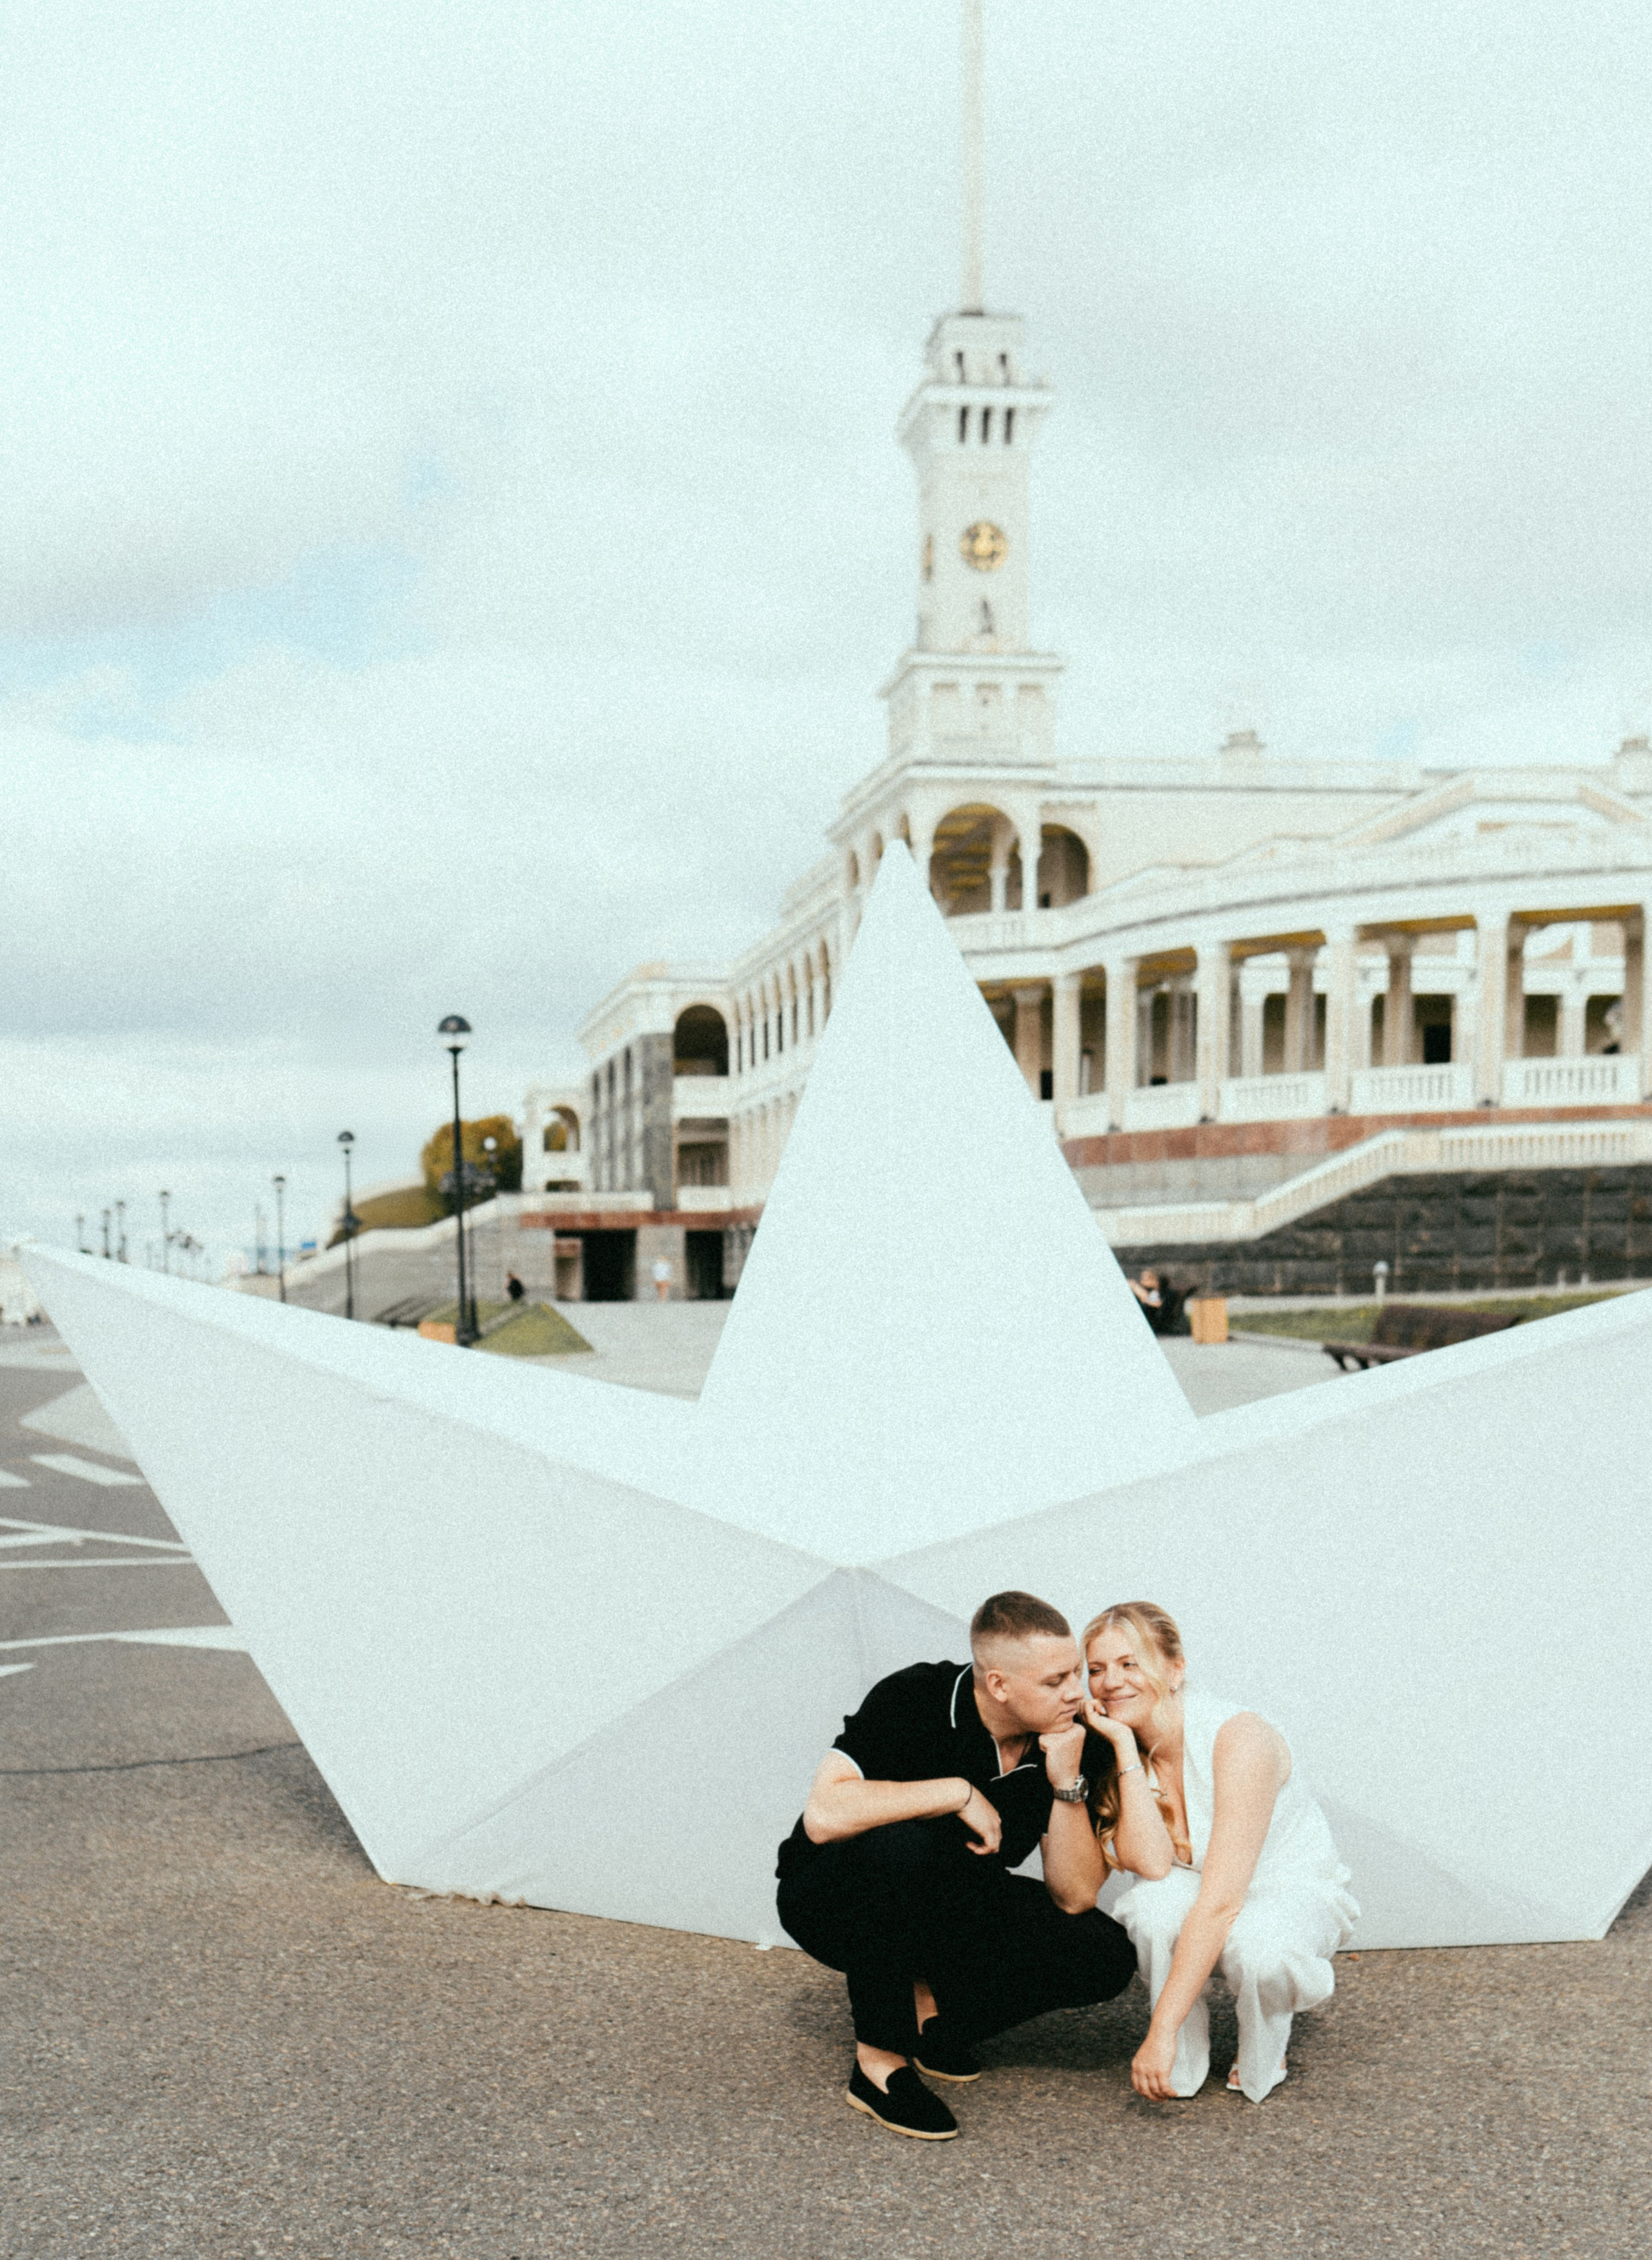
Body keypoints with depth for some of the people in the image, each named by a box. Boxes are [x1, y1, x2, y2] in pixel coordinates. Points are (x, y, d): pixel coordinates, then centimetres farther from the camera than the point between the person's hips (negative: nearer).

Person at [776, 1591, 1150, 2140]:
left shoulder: (1072, 1741, -12)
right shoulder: (914, 1700, -25)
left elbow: (1074, 1899, -14)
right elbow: (824, 1816, -38)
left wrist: (1067, 1783, -26)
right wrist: (959, 1792, -34)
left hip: (946, 1911, 5)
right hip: (832, 1902, -4)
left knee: (1105, 1956, -18)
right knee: (902, 1844, -40)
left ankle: (934, 2008, 2)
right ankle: (880, 2060, -23)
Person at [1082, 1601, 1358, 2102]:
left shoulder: (1240, 1738, -29)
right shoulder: (1111, 1751, -11)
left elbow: (1222, 1901, -34)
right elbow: (1151, 1862, -26)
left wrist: (1161, 2031, -38)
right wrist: (1126, 1758, -28)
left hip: (1294, 1894, -3)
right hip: (1198, 1901, 4)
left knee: (1253, 1949, -38)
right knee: (1156, 1898, -32)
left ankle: (1262, 2063, -3)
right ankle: (1182, 2067, -10)